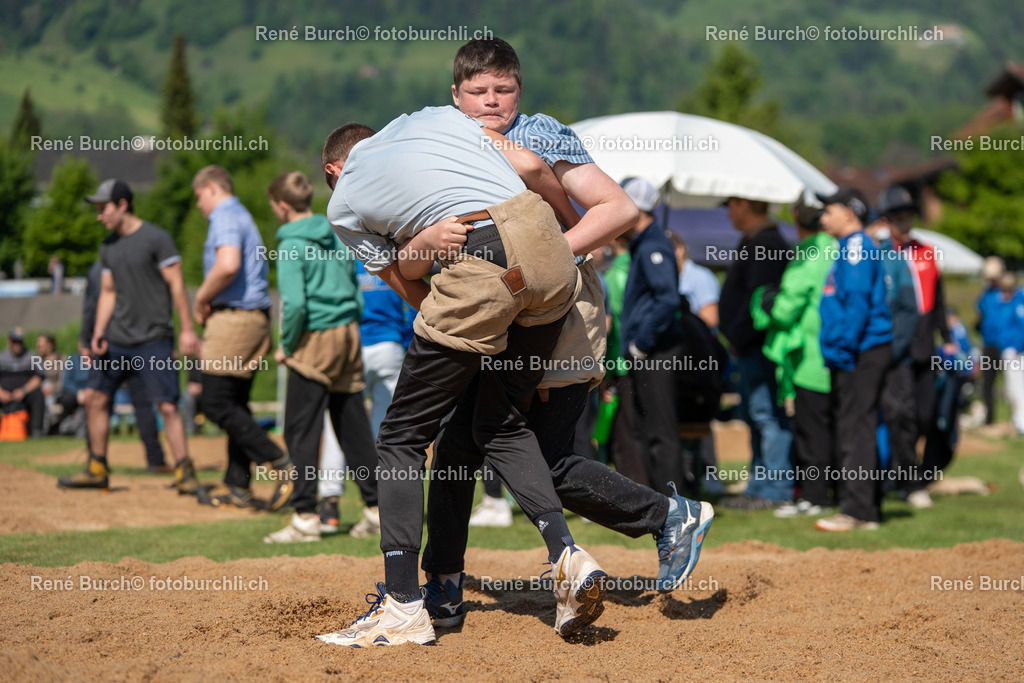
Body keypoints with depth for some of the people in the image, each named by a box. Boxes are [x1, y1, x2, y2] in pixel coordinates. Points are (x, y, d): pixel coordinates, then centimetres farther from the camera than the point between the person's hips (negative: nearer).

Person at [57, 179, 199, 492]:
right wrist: (99, 332, 3)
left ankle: (185, 473, -4)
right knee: (95, 398, 7)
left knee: (167, 406, -10)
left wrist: (187, 329, -15)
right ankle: (97, 470, 18)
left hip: (153, 340, -7)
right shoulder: (108, 246, 12)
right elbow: (108, 292, 16)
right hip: (116, 338, 7)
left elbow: (176, 284, -10)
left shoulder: (156, 238, -9)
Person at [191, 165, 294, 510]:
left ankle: (280, 465, -16)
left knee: (217, 404, -10)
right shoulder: (243, 217, 23)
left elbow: (228, 265, -26)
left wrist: (201, 299, -12)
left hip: (234, 318, -10)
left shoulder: (225, 217, -9)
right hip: (256, 317, 10)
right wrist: (209, 303, 14)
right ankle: (237, 487, 12)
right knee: (235, 403, 12)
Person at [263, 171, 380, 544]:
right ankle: (376, 506, 15)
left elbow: (295, 303, -20)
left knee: (301, 429, -1)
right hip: (349, 335, 7)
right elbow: (355, 288, 14)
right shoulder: (335, 236, 10)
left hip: (316, 339, -7)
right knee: (354, 426, 12)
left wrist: (286, 346, -8)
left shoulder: (292, 245, -12)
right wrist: (350, 328, 19)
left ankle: (306, 517, -3)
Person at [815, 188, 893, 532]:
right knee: (851, 429, 12)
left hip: (861, 352, -10)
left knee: (855, 429, -11)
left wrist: (844, 348, -21)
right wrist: (835, 352, 19)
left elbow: (858, 301, -19)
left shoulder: (857, 246, -10)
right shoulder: (849, 249, 21)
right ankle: (867, 510, 16)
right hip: (849, 357, 10)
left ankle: (857, 510, -13)